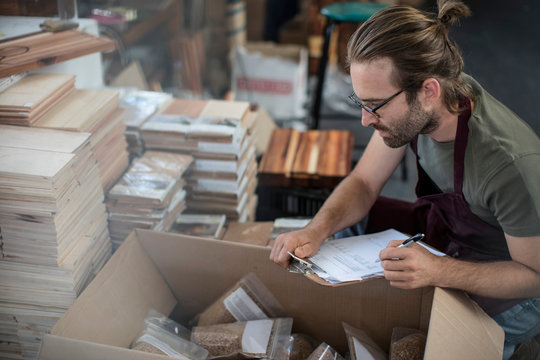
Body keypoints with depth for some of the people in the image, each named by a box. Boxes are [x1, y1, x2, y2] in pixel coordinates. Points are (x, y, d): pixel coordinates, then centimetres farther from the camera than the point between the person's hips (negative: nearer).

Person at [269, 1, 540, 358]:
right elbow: (363, 182, -7)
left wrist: (438, 271, -37)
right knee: (338, 222, -1)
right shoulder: (413, 106, -19)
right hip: (442, 233, 6)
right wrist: (315, 232, -26)